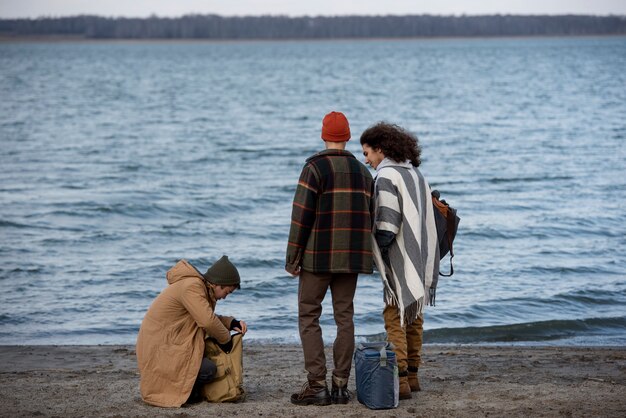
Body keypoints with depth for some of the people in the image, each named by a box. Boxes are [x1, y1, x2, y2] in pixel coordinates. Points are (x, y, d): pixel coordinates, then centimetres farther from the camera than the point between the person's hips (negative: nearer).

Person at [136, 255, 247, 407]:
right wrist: (226, 340, -9)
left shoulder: (200, 287, 12)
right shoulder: (191, 287, -20)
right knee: (208, 370, -21)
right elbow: (208, 321, -26)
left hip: (169, 344, 11)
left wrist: (232, 323, 5)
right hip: (158, 349, -11)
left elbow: (208, 317, 22)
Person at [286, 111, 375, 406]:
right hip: (350, 257, 5)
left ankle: (317, 385, -5)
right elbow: (370, 218, 11)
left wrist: (293, 258, -9)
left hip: (318, 256, -5)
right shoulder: (363, 172, 10)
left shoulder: (315, 168, -9)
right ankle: (341, 385, 7)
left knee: (308, 316, 2)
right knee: (344, 316, 8)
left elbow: (302, 215, -13)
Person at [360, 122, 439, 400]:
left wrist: (378, 251, -11)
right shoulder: (415, 174, 15)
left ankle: (399, 379, -11)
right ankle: (412, 374, 18)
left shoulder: (387, 175, -11)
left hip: (401, 259, -9)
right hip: (421, 258, 9)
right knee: (413, 315, 13)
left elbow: (388, 221, -19)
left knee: (395, 317, -7)